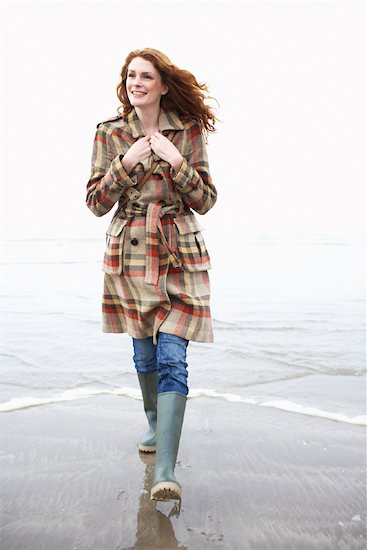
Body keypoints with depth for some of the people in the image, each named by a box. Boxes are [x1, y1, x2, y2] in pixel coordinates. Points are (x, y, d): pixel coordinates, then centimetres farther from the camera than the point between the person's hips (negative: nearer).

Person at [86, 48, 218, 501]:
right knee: (144, 354, 13)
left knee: (172, 357, -11)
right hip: (129, 253, 2)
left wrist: (175, 161, -14)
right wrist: (125, 164, -14)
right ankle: (155, 424, 40)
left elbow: (205, 201, -1)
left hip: (180, 253, -2)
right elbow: (96, 203, 0)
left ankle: (165, 470, -9)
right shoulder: (110, 133, 3)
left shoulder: (188, 132, 1)